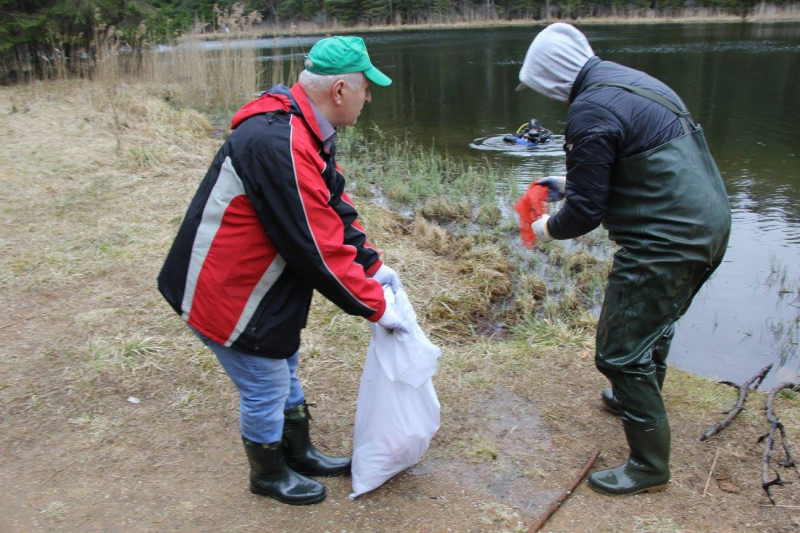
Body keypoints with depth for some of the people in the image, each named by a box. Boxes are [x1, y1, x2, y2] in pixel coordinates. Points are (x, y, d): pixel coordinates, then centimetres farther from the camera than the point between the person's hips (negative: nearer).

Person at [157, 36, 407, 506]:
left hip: (263, 284, 10)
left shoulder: (308, 131, 2)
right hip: (225, 292, -10)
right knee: (265, 389, 8)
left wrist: (373, 266, 3)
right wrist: (375, 306, -19)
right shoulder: (279, 146, -32)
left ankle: (300, 453, 45)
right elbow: (315, 248, -29)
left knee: (285, 370, 24)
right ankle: (270, 474, 35)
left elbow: (335, 210, 9)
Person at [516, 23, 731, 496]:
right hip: (710, 226, 10)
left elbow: (587, 211, -16)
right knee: (654, 322, 29)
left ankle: (650, 466, 14)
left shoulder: (591, 110, -19)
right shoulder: (634, 82, 11)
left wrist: (547, 229, 4)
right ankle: (639, 396, 53)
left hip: (666, 243, -10)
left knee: (621, 352, 1)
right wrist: (568, 182, 24)